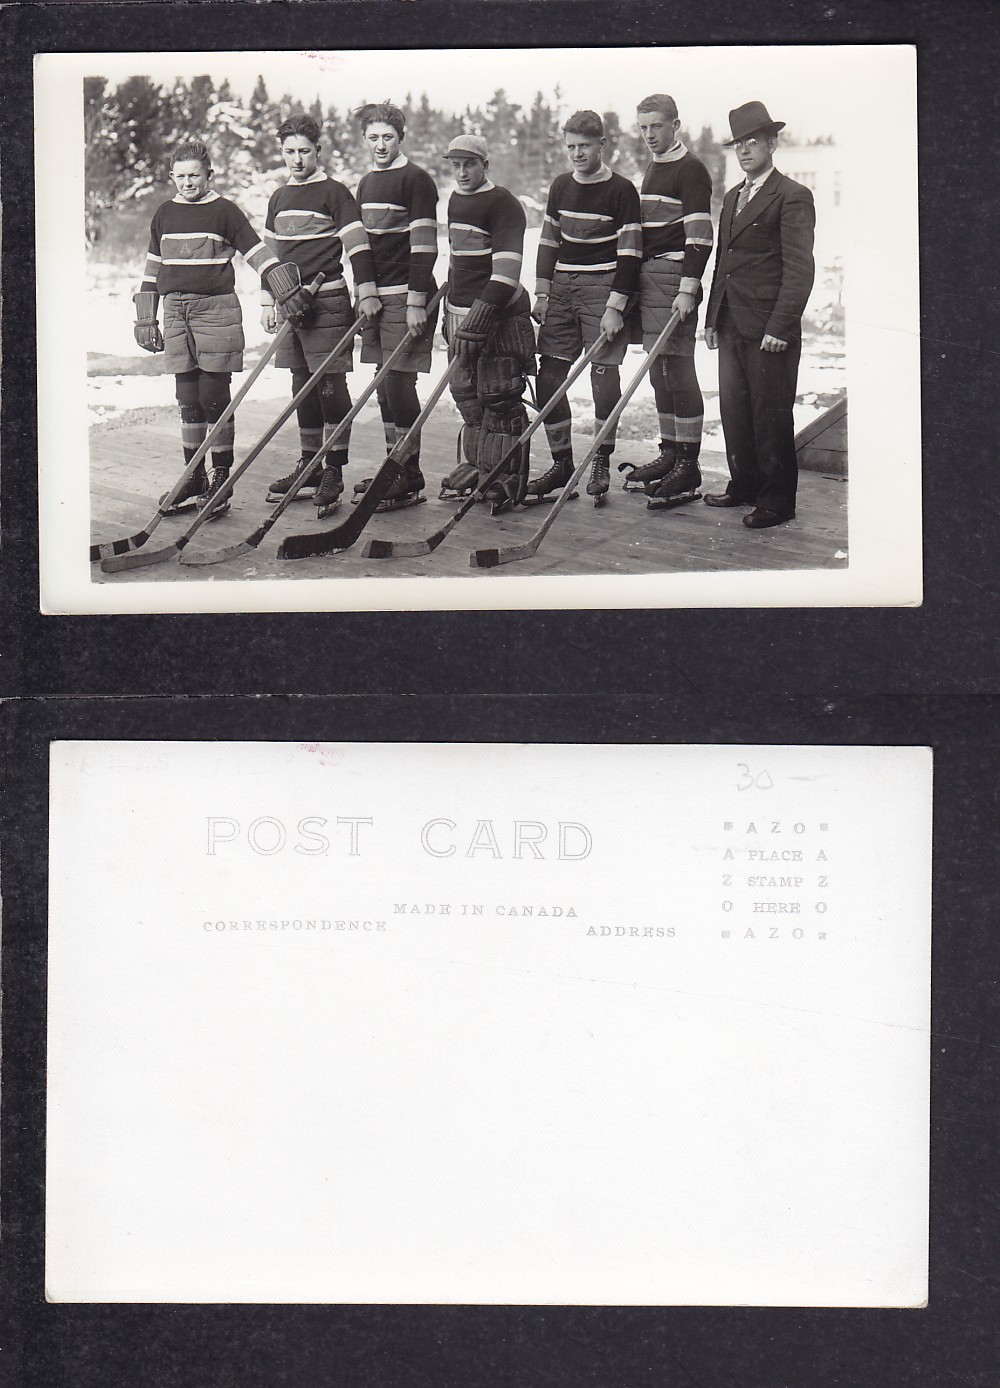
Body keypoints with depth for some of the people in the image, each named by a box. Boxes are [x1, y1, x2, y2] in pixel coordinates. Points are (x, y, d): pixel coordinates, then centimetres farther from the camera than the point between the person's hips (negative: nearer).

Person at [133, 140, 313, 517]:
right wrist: (146, 318, 18)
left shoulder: (224, 211, 0)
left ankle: (221, 479, 2)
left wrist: (289, 289, -8)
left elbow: (257, 252, -2)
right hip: (176, 312, 4)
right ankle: (193, 479, 12)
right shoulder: (165, 214, 13)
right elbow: (152, 269, 19)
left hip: (217, 309, -4)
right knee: (188, 400, 5)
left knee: (214, 397, -5)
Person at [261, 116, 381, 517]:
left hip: (327, 302, -7)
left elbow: (357, 243, -8)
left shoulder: (334, 192, -3)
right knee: (302, 386, 10)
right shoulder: (279, 198, 17)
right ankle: (309, 467, 17)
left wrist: (367, 292, -16)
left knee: (330, 384, -9)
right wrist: (267, 302, 20)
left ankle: (334, 472, -7)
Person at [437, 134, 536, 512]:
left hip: (498, 314, -9)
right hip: (461, 311, 9)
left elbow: (506, 266, -20)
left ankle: (507, 478, -3)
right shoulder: (456, 201, 16)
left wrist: (484, 311, -27)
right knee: (466, 393, 12)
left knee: (499, 397, -8)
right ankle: (474, 466, 22)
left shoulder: (502, 204, -11)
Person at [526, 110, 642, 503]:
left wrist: (615, 307, -15)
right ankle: (561, 462, 11)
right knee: (549, 376, 1)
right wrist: (542, 293, 10)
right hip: (561, 288, 6)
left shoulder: (621, 191, -6)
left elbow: (629, 253, -9)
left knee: (604, 375, -8)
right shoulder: (561, 186, 11)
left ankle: (601, 463, 6)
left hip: (601, 289, -5)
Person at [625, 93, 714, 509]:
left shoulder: (691, 170, -8)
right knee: (659, 371, 11)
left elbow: (699, 236, -15)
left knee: (678, 369, -9)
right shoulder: (652, 168, 19)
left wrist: (687, 289, -22)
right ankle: (669, 454, 18)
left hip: (674, 279, -9)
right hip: (648, 279, 9)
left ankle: (688, 465, -6)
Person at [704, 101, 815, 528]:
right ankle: (744, 485, 24)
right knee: (733, 409, 12)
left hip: (768, 328, -8)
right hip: (731, 325, 8)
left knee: (771, 415, -3)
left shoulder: (792, 197, -7)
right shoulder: (733, 197, 19)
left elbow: (799, 269, -13)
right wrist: (712, 318, 16)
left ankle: (777, 500, 5)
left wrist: (779, 327, -19)